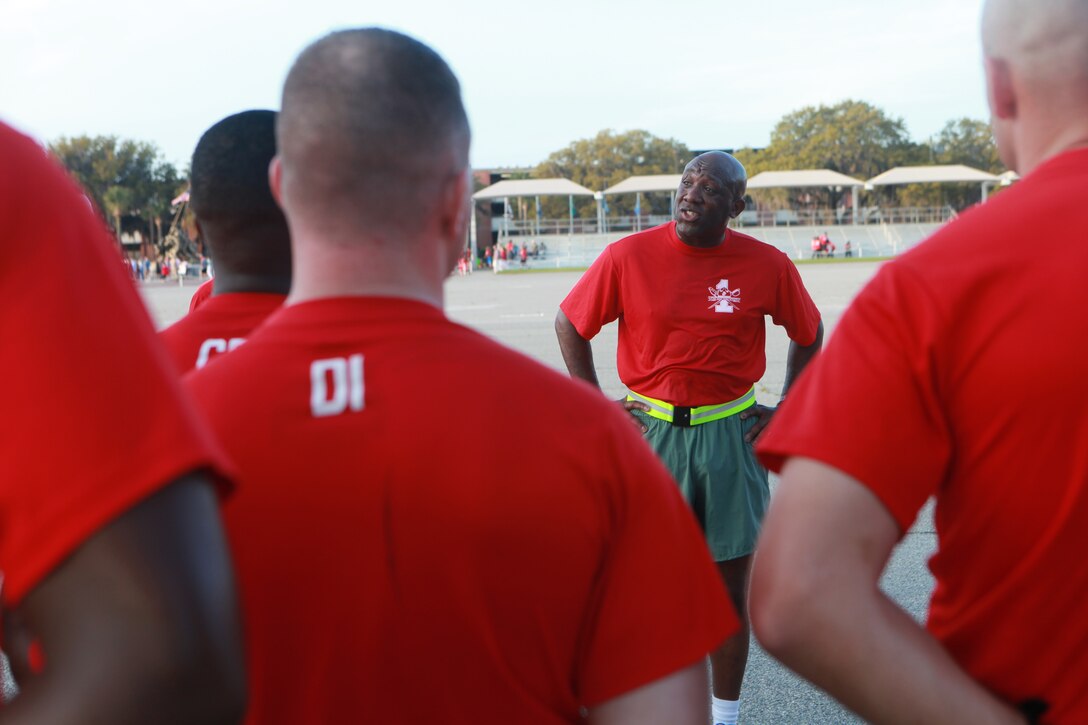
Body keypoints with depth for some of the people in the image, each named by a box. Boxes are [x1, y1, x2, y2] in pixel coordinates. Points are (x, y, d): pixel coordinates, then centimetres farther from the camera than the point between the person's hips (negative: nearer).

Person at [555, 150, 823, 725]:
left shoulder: (767, 265, -2)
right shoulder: (629, 256, -5)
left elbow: (809, 333, 14)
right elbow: (569, 324, 5)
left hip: (730, 434, 1)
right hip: (649, 429, 0)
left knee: (730, 587, 6)